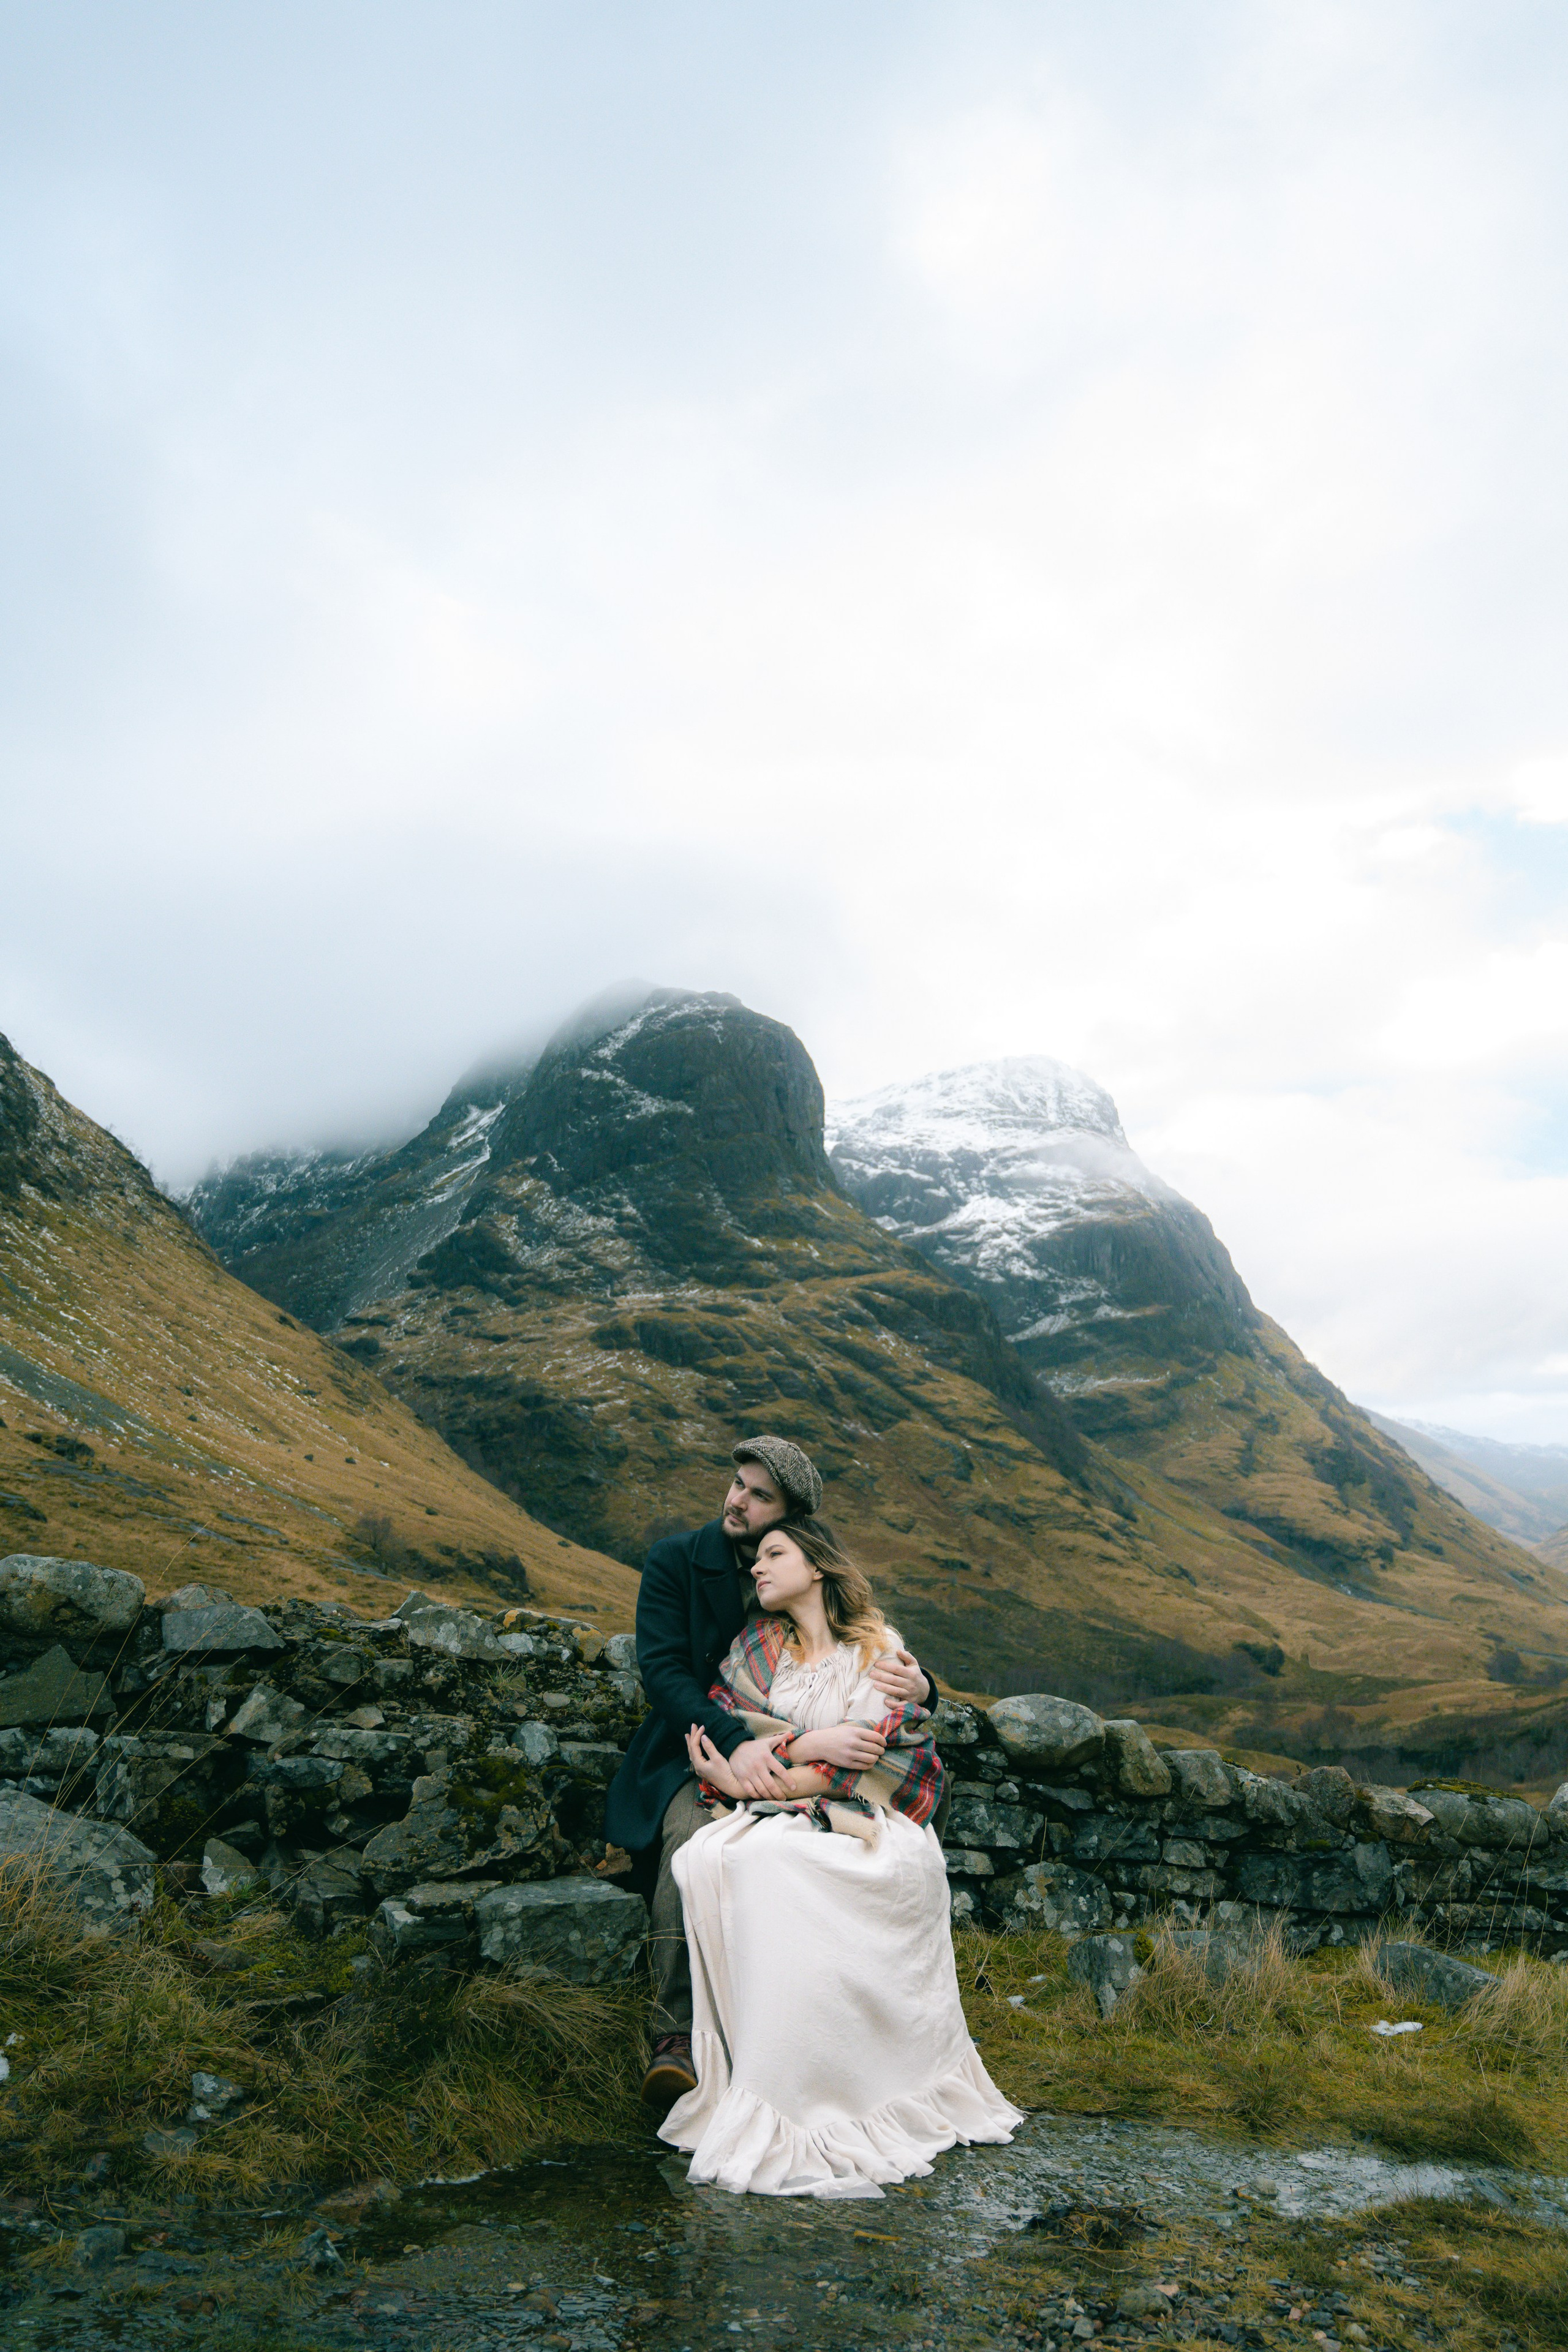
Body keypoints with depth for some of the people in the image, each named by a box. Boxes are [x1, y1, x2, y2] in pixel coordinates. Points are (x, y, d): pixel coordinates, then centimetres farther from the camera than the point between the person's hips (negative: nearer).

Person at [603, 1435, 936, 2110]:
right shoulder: (674, 1562, -3)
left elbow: (886, 1664, 5)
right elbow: (662, 1669, -14)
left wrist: (918, 1688, -23)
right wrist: (734, 1743, -31)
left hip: (780, 1762, 2)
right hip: (691, 1757, -2)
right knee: (691, 1838, -34)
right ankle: (676, 2038, -25)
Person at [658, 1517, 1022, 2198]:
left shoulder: (880, 1651, 3)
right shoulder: (753, 1649, 14)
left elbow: (858, 1766, -9)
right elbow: (720, 1740, 3)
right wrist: (805, 1746, -13)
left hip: (864, 1830, -3)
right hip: (777, 1820, 4)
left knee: (771, 1860, -33)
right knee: (707, 1857, -29)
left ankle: (798, 2120, -28)